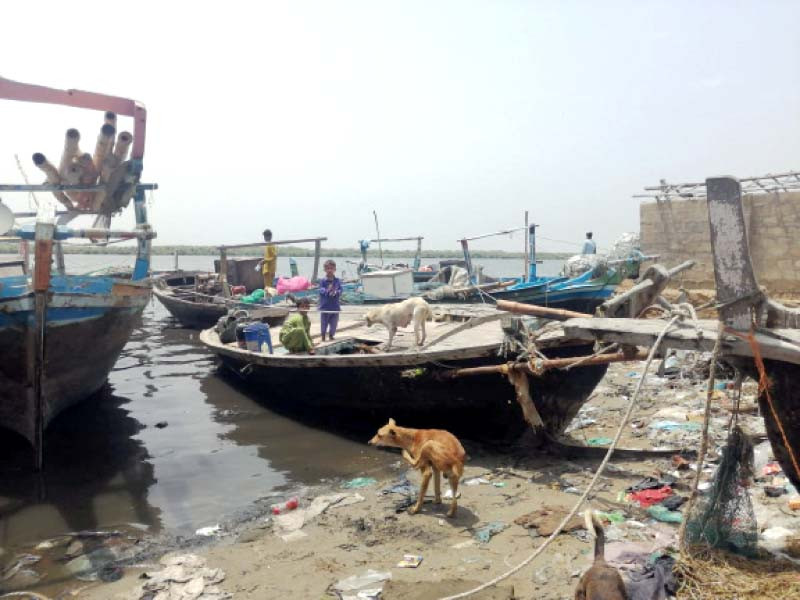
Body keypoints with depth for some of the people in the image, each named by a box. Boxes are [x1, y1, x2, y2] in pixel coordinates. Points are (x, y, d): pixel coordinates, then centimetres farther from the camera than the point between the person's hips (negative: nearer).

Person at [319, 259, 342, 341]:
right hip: (325, 306, -2)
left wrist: (336, 292, -25)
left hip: (335, 306, 3)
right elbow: (321, 290, -14)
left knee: (334, 323, 11)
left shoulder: (337, 280, 2)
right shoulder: (323, 280, -6)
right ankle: (323, 336, 20)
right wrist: (327, 291, -33)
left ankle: (331, 335, 29)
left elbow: (340, 290, -4)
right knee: (324, 323, 5)